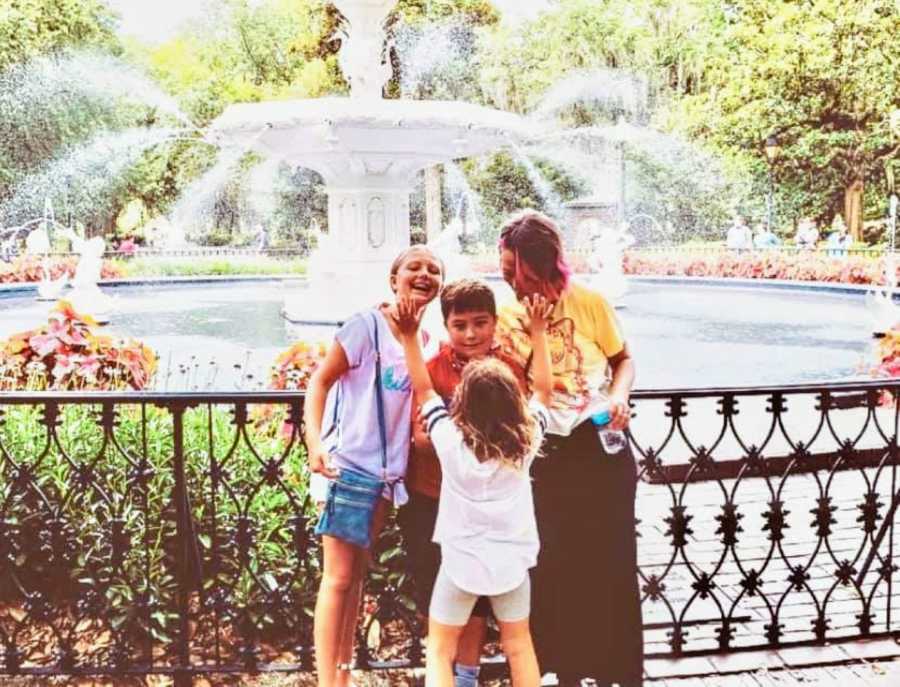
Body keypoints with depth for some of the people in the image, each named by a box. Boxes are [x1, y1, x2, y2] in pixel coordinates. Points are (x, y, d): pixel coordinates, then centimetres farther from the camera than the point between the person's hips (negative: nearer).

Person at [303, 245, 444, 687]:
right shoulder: (367, 325, -12)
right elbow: (319, 381, -12)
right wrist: (314, 442, -24)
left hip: (387, 469, 7)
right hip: (346, 463, -7)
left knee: (357, 575, 15)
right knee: (338, 577, -2)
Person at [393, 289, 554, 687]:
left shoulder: (450, 438, -13)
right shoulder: (526, 440, -7)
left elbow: (423, 389, -1)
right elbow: (542, 389, 6)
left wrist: (410, 337, 0)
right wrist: (538, 332, 9)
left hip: (461, 561, -2)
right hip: (512, 561, 3)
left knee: (440, 652, 10)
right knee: (519, 647, 20)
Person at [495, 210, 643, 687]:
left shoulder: (588, 302, -7)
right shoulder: (506, 317, -1)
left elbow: (624, 359, 4)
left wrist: (618, 397, -14)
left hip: (602, 445, -1)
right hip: (547, 453, 2)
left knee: (611, 559, 8)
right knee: (555, 563, 9)